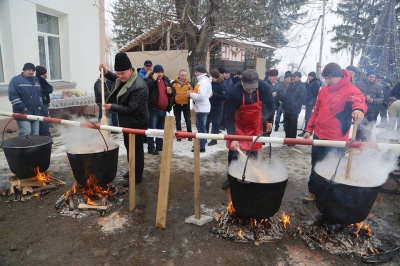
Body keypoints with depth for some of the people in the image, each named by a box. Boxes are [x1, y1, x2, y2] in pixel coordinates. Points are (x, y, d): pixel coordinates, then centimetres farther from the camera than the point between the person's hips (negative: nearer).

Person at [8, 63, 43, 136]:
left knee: (35, 134, 9)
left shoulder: (36, 80, 16)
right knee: (26, 133, -14)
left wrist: (40, 105, 8)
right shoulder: (16, 80, -6)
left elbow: (40, 94, 23)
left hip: (36, 112, 7)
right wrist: (22, 107, -17)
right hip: (23, 113, -6)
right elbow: (12, 95, -14)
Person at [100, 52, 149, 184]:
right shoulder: (123, 78, -1)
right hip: (126, 121, 10)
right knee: (129, 147, 21)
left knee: (136, 149, 2)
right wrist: (106, 72, 6)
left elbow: (131, 109, -30)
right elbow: (116, 80, 25)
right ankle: (132, 170, 38)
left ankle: (137, 176, 16)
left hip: (137, 123, -10)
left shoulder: (139, 87, -30)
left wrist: (112, 107, -27)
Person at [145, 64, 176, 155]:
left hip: (163, 110, 7)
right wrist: (153, 79, -22)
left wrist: (171, 91, -3)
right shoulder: (149, 80, -5)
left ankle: (159, 146, 27)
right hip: (153, 109, -6)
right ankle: (151, 148, 3)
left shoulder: (166, 80, 12)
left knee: (161, 129, 15)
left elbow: (173, 92, 20)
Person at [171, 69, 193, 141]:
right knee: (178, 121, 9)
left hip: (186, 105, 0)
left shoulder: (189, 83, 2)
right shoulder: (174, 83, -3)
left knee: (188, 120, 7)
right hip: (176, 105, 0)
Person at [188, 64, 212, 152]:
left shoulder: (203, 82, -17)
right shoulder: (204, 80, 16)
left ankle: (201, 147, 2)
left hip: (202, 109, -11)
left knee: (201, 128, -5)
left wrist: (191, 94, -13)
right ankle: (200, 144, 29)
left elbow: (201, 96, -26)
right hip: (202, 108, 11)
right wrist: (193, 92, 9)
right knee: (200, 127, 18)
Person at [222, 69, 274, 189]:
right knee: (233, 153, 1)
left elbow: (269, 104, -3)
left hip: (255, 125, 2)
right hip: (238, 125, -2)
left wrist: (269, 120, 3)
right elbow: (229, 117, -28)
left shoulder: (263, 87, -23)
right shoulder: (235, 92, -31)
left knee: (253, 153, 7)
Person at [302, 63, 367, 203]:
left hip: (336, 139, -5)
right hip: (318, 136, 6)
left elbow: (359, 99, -31)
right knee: (315, 166, 15)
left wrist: (358, 108, -54)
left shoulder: (350, 90, -9)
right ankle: (313, 191, 30)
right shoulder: (323, 90, 9)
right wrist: (309, 129, 12)